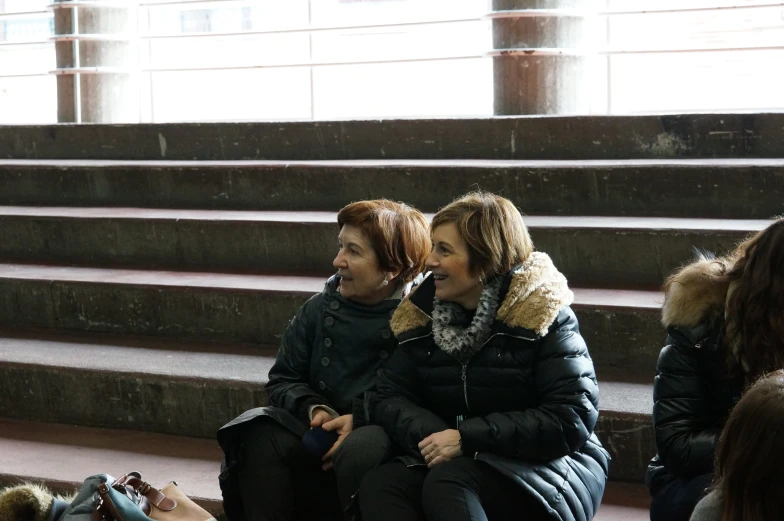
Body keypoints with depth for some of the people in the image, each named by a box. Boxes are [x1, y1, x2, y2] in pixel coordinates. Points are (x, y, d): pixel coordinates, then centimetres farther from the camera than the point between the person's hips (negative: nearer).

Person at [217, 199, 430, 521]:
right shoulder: (319, 310, 8)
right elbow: (283, 380, 14)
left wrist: (359, 419, -21)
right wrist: (314, 409, -7)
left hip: (385, 433, -4)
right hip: (323, 432, 5)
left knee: (361, 449, -38)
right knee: (261, 435, -24)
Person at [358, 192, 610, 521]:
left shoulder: (541, 313, -10)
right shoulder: (423, 312, 7)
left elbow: (572, 420, -17)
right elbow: (391, 398, 4)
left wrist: (468, 438, -21)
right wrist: (429, 435, -19)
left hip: (550, 469, -5)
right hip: (456, 462, 5)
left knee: (448, 482, -34)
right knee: (378, 487, -24)